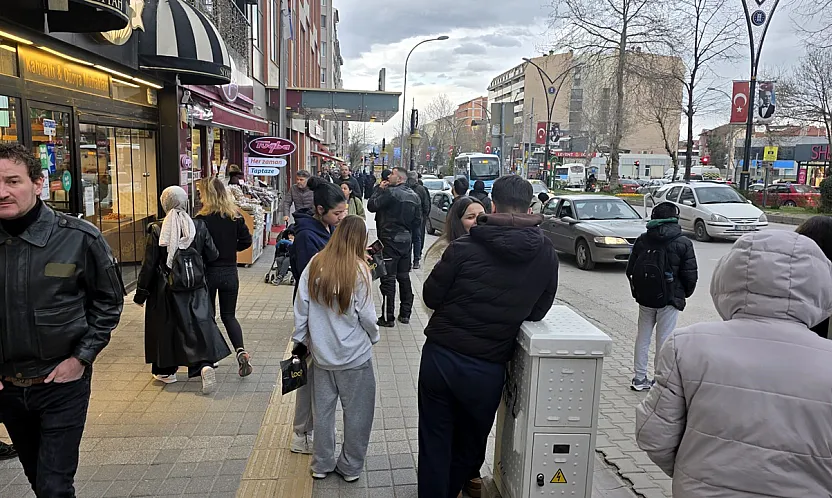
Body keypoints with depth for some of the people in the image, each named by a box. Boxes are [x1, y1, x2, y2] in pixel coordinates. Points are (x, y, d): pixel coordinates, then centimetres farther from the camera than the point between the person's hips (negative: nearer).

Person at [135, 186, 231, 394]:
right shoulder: (199, 227, -5)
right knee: (200, 325, 4)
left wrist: (141, 293, 3)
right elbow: (212, 256, 1)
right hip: (196, 290, 1)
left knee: (165, 327, 14)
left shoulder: (157, 230, -10)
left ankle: (165, 371, 28)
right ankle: (205, 364, -16)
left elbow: (149, 265, -6)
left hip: (165, 289, -1)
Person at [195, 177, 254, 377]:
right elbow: (246, 241, 0)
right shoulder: (235, 216, -3)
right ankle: (241, 350, -7)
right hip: (230, 272, 3)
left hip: (208, 272, -3)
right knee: (229, 315, 13)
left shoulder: (202, 219, -14)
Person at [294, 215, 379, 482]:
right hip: (354, 355, -4)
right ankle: (350, 467, 26)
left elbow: (301, 308, -2)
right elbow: (366, 315, -11)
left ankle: (322, 464, 31)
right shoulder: (359, 270, -16)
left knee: (323, 409, 17)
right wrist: (374, 336, 8)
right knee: (356, 412, 13)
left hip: (322, 352, 4)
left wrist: (300, 339, 10)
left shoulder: (315, 265, -6)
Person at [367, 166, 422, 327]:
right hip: (406, 241, 7)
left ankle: (388, 318, 1)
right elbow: (418, 221, 9)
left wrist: (379, 189, -1)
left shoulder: (390, 192, -16)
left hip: (390, 241, -7)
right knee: (404, 277, 15)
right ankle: (405, 314, 22)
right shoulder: (414, 196, 7)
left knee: (388, 279, -2)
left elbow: (371, 206, -13)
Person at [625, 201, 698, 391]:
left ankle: (639, 378, 19)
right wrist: (684, 294, 11)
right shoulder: (683, 243, -8)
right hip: (670, 299, -3)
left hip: (644, 298, 3)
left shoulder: (642, 240, -1)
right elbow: (690, 275, -7)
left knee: (643, 337, 13)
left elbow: (630, 269, 3)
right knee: (664, 340, 4)